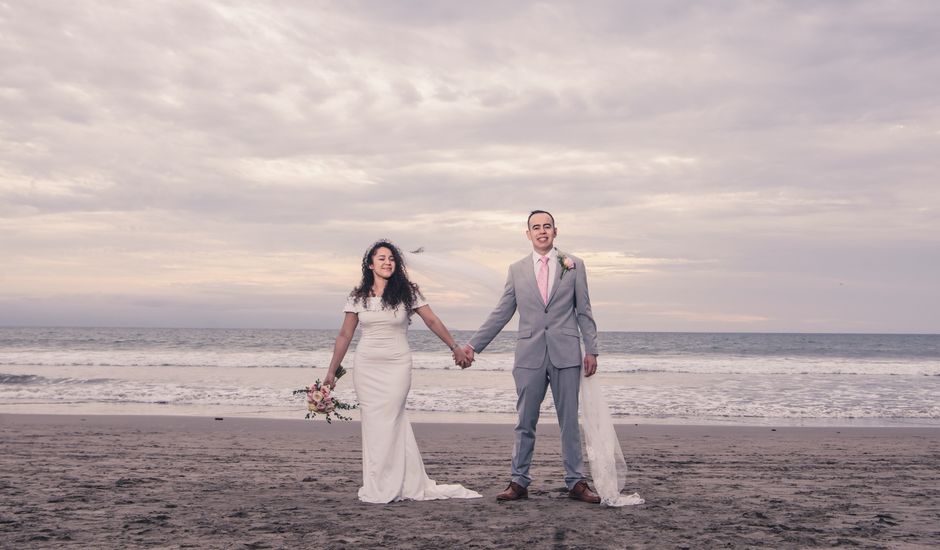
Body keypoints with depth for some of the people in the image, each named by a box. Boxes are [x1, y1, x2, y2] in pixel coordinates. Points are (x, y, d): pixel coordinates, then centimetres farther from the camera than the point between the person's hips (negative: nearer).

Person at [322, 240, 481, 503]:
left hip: (397, 366, -2)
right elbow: (344, 335, 8)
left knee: (387, 423, -7)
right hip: (366, 367, 3)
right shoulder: (358, 296, 5)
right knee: (373, 424, 3)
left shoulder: (407, 292, 0)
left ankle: (382, 489, 3)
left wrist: (455, 347, 5)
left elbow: (431, 321, 5)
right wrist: (331, 371, 7)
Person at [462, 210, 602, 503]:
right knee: (525, 423, 5)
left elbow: (584, 311, 6)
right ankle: (519, 482, 13)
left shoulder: (574, 265, 6)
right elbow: (501, 313, 10)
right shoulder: (517, 270, 9)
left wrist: (592, 349, -1)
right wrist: (473, 345, 6)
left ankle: (576, 482, 12)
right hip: (530, 355, 1)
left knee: (569, 422, 5)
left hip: (566, 355, -1)